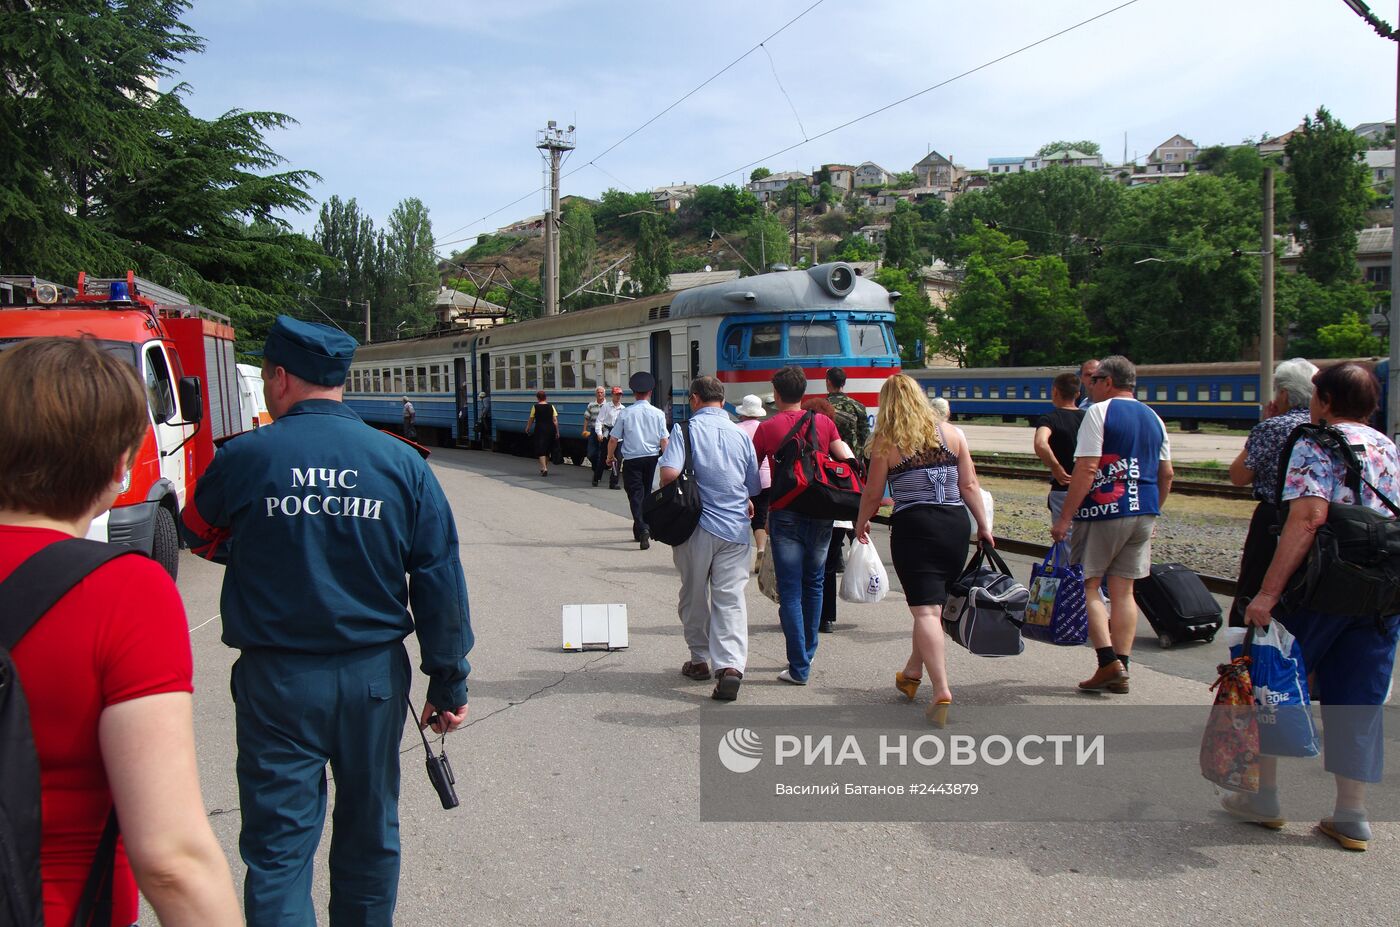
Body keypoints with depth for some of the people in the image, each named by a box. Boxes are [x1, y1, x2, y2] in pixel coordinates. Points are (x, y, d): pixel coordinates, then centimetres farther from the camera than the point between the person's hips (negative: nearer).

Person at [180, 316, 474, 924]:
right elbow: (440, 581, -4)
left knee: (278, 848, 6)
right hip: (375, 675, 2)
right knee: (370, 834, 18)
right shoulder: (402, 463, -4)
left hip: (276, 678, -2)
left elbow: (200, 537, 11)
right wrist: (449, 684, 3)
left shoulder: (244, 458, -9)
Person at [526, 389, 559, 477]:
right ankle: (544, 468, 29)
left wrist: (527, 429, 18)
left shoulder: (535, 407, -4)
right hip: (550, 429, 4)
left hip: (539, 429, -4)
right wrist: (557, 432, 4)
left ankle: (544, 468, -18)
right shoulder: (551, 407, 3)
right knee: (547, 450, 18)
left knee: (540, 450, -2)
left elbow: (531, 420, 2)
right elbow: (555, 420, 0)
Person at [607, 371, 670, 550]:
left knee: (636, 495, -1)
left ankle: (642, 529, -21)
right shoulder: (658, 413, -2)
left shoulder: (625, 413, -5)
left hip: (632, 460, -2)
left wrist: (610, 456, 14)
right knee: (647, 494, 15)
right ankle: (639, 532, 24)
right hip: (652, 458, 2)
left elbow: (613, 439, -2)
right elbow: (664, 441, -3)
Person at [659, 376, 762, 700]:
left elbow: (669, 473, -20)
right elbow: (755, 487, 11)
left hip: (696, 527, -2)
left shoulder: (686, 429, -6)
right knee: (731, 599, 0)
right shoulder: (741, 434, 5)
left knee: (694, 596, 16)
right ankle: (730, 665, -15)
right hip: (735, 528, 2)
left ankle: (700, 659, 28)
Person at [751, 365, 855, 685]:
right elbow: (849, 462, -2)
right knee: (814, 584, 18)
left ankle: (799, 668, -1)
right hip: (820, 513, 3)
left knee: (790, 591, 1)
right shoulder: (824, 422, 4)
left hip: (785, 514, -3)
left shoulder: (767, 428, -2)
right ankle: (807, 653, 27)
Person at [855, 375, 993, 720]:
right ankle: (912, 672, 35)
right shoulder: (952, 434, 7)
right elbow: (969, 486, 5)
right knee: (934, 604, 17)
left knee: (926, 610, -5)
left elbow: (873, 494, 2)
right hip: (955, 524, 4)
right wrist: (984, 526, 14)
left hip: (913, 526, -4)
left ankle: (941, 690, -17)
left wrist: (861, 523, 20)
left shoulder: (885, 442, -2)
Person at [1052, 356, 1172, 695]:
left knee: (1088, 585, 3)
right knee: (1123, 590, 10)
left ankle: (1108, 662, -7)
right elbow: (1166, 474, 15)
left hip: (1104, 513, -7)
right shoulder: (1153, 418, 14)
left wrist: (1064, 518, -14)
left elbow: (1087, 468, -15)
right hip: (1142, 514, 7)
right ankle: (1120, 672, 10)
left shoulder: (1099, 412, -8)